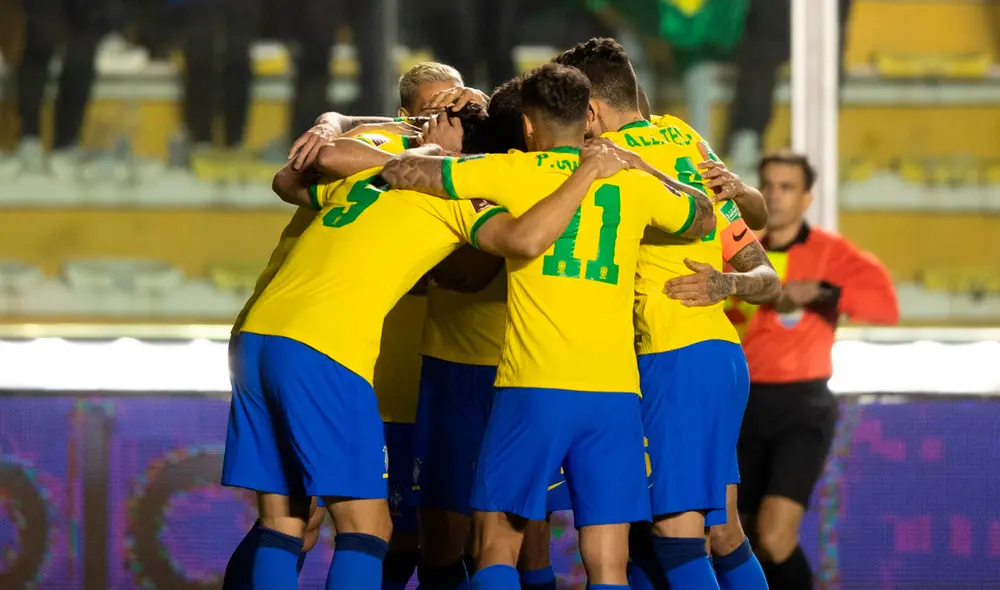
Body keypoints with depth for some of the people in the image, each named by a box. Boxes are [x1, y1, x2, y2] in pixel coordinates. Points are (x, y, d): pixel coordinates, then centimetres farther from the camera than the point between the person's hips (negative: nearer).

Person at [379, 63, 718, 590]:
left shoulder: (515, 173, 5)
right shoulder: (632, 183, 14)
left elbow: (400, 171, 7)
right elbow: (704, 220, 33)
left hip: (534, 388, -2)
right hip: (615, 391, 3)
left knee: (496, 547, 7)